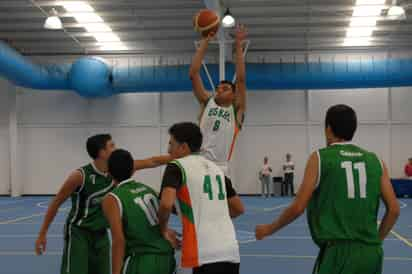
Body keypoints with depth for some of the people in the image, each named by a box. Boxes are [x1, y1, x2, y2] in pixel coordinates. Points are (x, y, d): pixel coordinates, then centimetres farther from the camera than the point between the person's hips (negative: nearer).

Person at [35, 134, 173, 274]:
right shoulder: (80, 176, -21)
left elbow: (151, 162, -1)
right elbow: (56, 203, -11)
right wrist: (42, 234, -9)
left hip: (100, 233, 6)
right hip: (78, 232, -6)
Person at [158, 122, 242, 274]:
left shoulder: (177, 167, -2)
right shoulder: (215, 167, 18)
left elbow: (166, 204, -19)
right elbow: (238, 209, 23)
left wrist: (164, 229, -1)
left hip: (206, 254, -7)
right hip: (231, 250, 7)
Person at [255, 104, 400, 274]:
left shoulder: (320, 158, -2)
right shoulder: (375, 161, 9)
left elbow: (298, 207, -5)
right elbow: (394, 209, 6)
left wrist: (269, 229, 10)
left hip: (337, 251, -4)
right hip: (371, 253, 5)